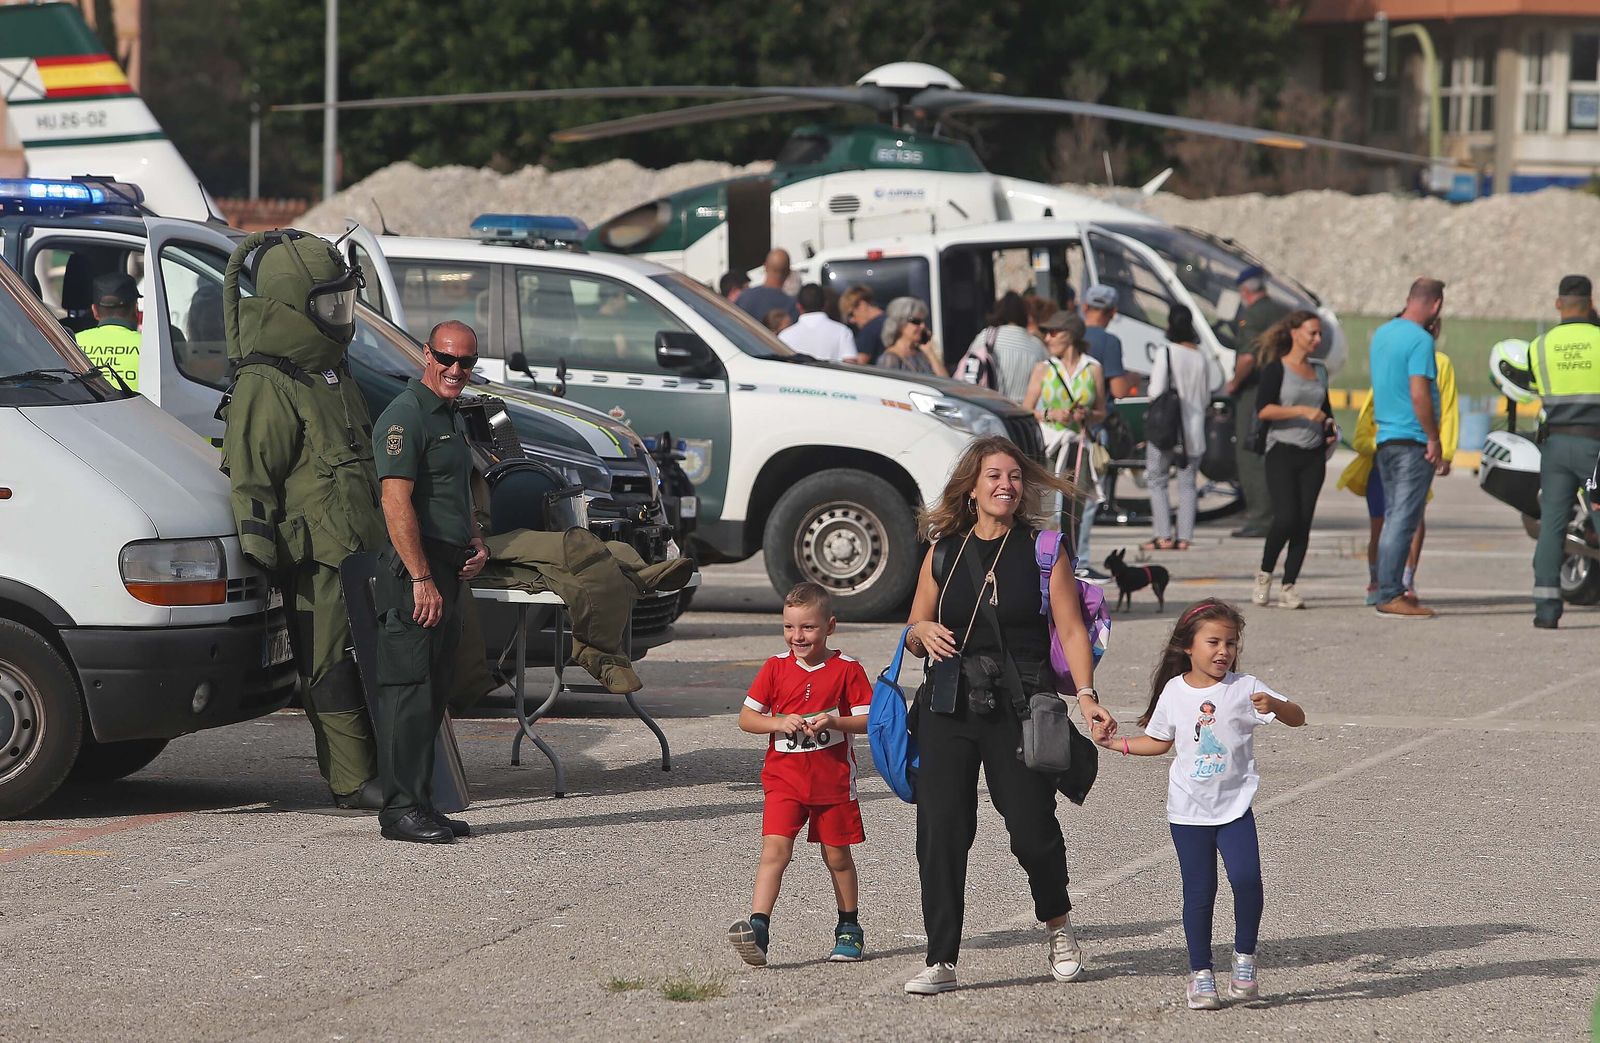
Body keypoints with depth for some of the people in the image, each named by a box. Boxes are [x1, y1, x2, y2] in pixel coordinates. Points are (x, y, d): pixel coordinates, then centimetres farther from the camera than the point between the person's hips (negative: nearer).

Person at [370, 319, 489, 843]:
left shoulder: (451, 419, 20)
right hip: (413, 573, -10)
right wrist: (421, 579, -23)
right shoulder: (406, 414, -11)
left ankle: (420, 805, 16)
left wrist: (476, 543, 13)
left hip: (446, 573, 10)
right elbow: (396, 502, -20)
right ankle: (402, 810, -10)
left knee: (433, 696, 11)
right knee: (410, 692, -10)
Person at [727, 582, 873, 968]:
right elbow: (746, 717, 4)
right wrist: (779, 723, -14)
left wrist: (833, 722, -21)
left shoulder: (846, 669, -3)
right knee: (774, 850, -13)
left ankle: (849, 929, 27)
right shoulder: (776, 668, 3)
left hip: (833, 779, -1)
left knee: (837, 856, 11)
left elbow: (868, 720, -3)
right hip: (784, 778, 1)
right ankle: (757, 928, -22)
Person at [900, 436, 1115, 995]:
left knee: (1032, 827, -3)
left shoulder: (1042, 549, 2)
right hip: (948, 709, 2)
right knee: (941, 829, -6)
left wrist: (1086, 696, -16)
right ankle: (941, 962, -2)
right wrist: (922, 632, -7)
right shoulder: (943, 551, 9)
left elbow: (1071, 629, -3)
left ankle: (1059, 928, 27)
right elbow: (914, 635, 17)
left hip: (1019, 708, -2)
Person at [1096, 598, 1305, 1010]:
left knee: (1247, 880, -17)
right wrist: (1116, 743, 7)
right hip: (1188, 812, 1)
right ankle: (1200, 973, 14)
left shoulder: (1245, 688, -5)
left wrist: (1275, 706, -30)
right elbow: (1158, 741, 17)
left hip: (1234, 809, -1)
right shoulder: (1174, 691, 2)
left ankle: (1244, 957, 3)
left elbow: (1296, 718, -10)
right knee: (1199, 893, 4)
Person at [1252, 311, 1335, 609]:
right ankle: (1264, 575, 6)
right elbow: (1263, 410, -13)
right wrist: (1301, 411, -20)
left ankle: (1288, 587, 2)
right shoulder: (1276, 369, -2)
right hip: (1282, 452, -5)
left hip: (1313, 455, 5)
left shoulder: (1319, 371, 16)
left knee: (1304, 522, -2)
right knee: (1286, 518, -16)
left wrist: (1329, 431, 9)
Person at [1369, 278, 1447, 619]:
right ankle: (1390, 596, -8)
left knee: (1393, 518, 13)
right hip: (1413, 440, -9)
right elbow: (1419, 395, -20)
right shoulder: (1420, 340, -14)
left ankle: (1390, 590, 15)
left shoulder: (1381, 333, 13)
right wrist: (1434, 441, -16)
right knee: (1403, 520, -7)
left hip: (1385, 438, 9)